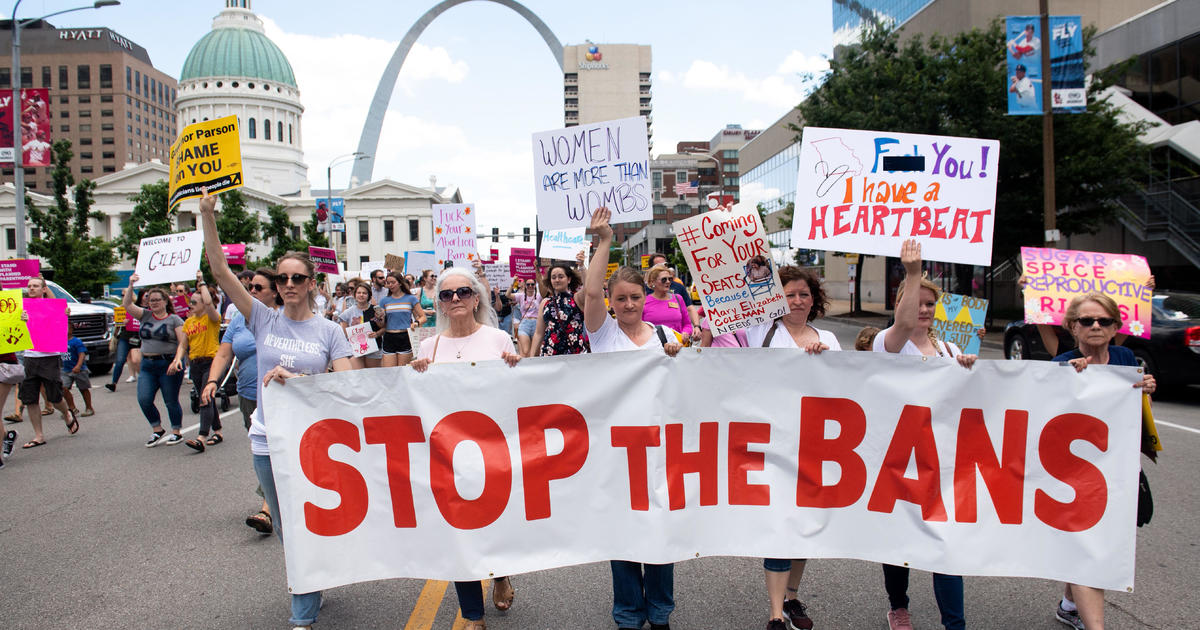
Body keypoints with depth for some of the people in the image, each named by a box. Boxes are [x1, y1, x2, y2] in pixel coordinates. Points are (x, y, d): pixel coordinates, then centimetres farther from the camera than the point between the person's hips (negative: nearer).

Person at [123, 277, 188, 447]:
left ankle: (176, 433, 15)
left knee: (171, 401, 1)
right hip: (148, 366, 5)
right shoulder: (145, 316, 12)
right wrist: (131, 286, -10)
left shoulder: (174, 319, -2)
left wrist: (177, 359, -23)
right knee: (144, 400, -5)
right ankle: (157, 431, 12)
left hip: (169, 365, -4)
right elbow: (127, 305, 1)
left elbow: (183, 343, -9)